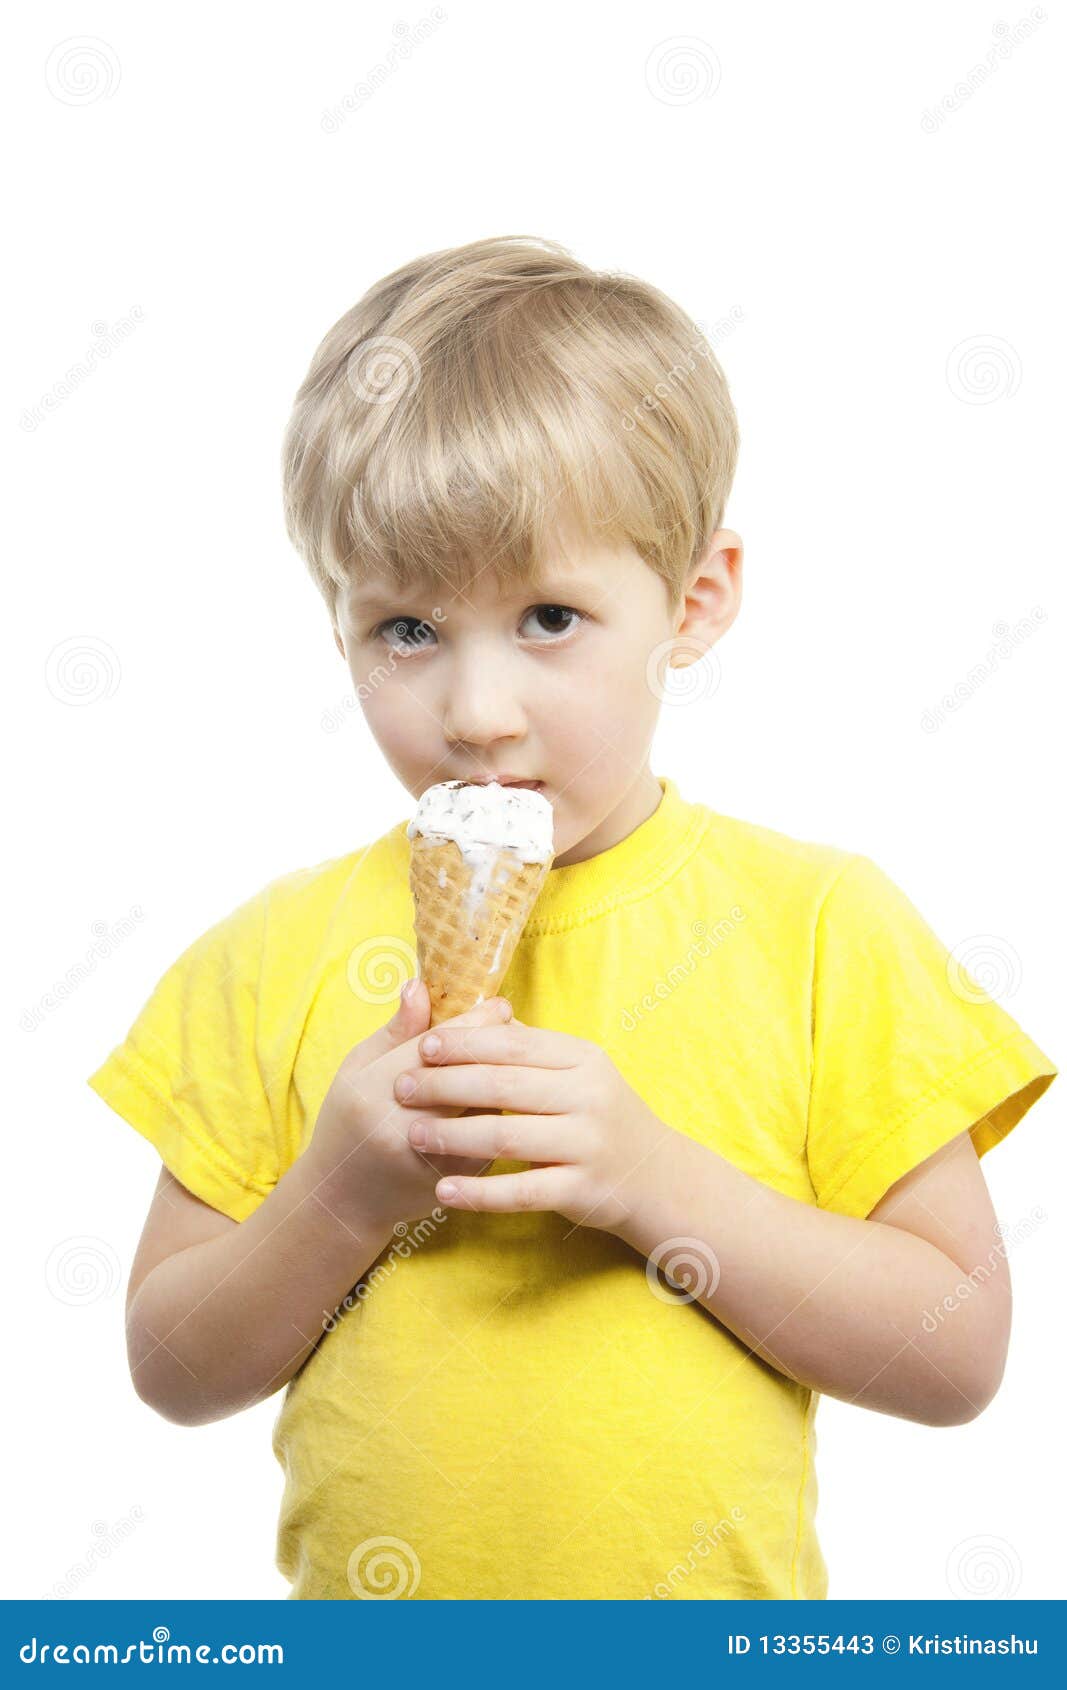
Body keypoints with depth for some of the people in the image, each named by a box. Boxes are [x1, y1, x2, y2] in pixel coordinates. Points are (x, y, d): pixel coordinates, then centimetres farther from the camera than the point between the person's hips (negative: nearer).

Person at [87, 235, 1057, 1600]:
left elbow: (957, 1358, -11)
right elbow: (172, 1373, -3)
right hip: (361, 1596, 1)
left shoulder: (819, 927, -11)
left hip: (717, 1593, -1)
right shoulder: (281, 953, -8)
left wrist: (654, 1183, -22)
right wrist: (342, 1194, -20)